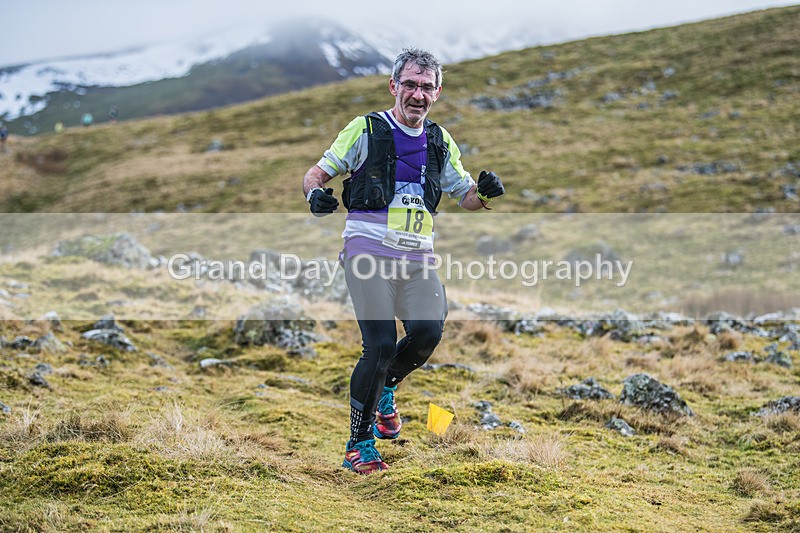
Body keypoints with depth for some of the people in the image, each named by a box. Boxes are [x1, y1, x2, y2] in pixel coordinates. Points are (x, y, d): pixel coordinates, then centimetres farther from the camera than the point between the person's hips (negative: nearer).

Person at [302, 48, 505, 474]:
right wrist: (315, 194, -22)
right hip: (369, 251, -4)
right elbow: (316, 173, 2)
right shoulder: (365, 130, 0)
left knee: (428, 332, -17)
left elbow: (467, 197, 19)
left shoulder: (440, 142, 14)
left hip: (418, 257, 4)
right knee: (381, 345, -14)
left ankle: (385, 390, 17)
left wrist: (487, 192, -5)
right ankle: (358, 447, 2)